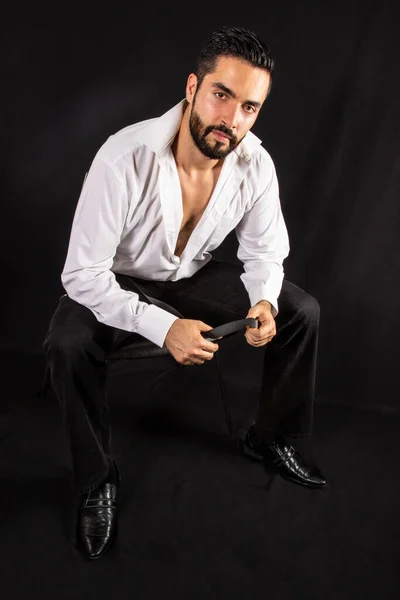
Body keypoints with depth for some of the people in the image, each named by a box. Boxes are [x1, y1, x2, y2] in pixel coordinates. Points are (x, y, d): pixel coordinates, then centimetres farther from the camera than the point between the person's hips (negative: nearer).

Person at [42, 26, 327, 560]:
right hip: (116, 282, -4)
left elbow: (265, 252, -3)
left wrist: (264, 303, -25)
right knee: (67, 347, -33)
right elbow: (82, 275, -30)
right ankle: (97, 480, -8)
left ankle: (271, 438, 14)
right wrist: (163, 328, -38)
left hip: (195, 275, 4)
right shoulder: (125, 159, -33)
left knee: (302, 312, -8)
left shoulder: (256, 164, -19)